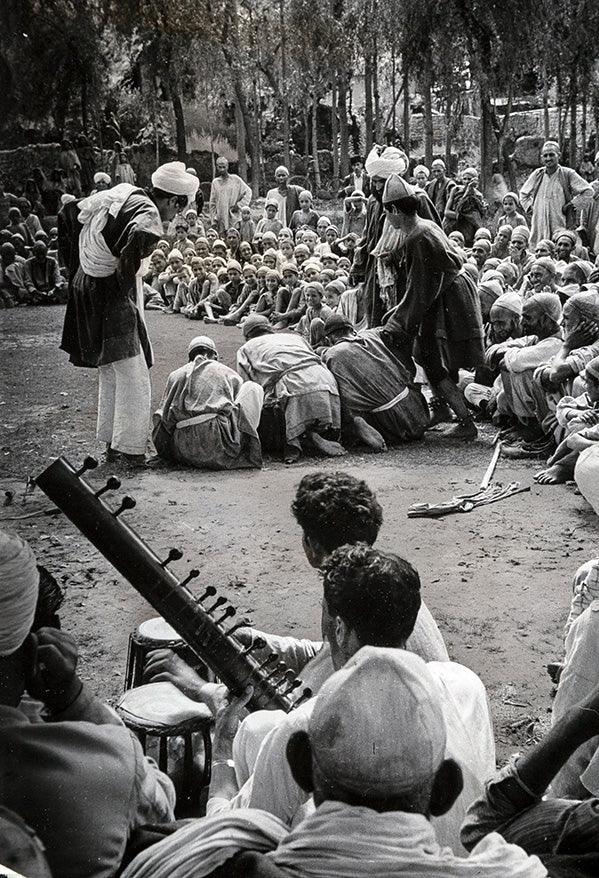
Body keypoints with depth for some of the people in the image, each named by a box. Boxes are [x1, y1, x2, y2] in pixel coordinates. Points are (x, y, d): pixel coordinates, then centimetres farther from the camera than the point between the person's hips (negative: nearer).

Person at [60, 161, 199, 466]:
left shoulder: (119, 195, 9)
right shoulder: (148, 214, -16)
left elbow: (70, 213, 17)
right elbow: (139, 237, -40)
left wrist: (78, 266, 16)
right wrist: (127, 278, -24)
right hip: (114, 300, -9)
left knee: (109, 371, 20)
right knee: (132, 374, -1)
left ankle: (111, 440, 28)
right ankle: (130, 448, 3)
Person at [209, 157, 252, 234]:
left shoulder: (235, 179, 4)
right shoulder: (215, 182, 10)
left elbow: (248, 192, 6)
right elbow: (212, 204, 12)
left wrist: (239, 205, -5)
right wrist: (213, 221, 5)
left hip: (234, 219, -2)